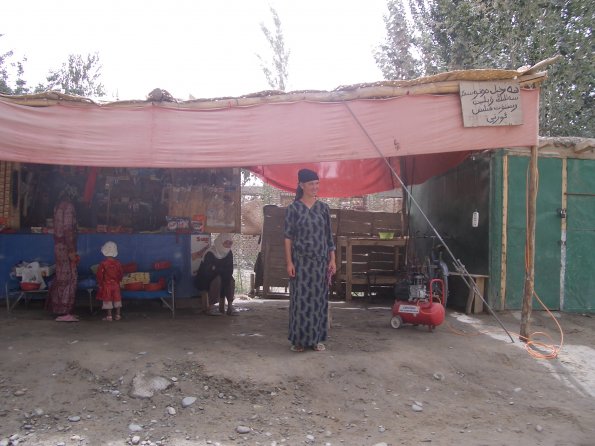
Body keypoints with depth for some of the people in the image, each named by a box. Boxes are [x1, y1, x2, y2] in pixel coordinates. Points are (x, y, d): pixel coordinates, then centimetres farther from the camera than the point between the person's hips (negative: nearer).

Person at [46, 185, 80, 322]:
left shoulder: (58, 206, 15)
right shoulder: (68, 206, -12)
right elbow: (68, 229, -19)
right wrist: (72, 251, -19)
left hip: (58, 246, 9)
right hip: (66, 247, -9)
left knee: (61, 278, 14)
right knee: (68, 278, -7)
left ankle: (58, 309, 21)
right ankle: (64, 313, -6)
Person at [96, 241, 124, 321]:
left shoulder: (103, 263, -12)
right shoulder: (117, 263, -2)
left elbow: (100, 275, -10)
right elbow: (121, 273, 5)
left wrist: (99, 284, 2)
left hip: (106, 285, -3)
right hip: (116, 284, 3)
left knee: (107, 300, 3)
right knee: (117, 299, 11)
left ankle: (109, 316, 4)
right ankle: (118, 315, 15)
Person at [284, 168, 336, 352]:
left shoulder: (323, 208, 6)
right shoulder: (293, 208, -2)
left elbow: (329, 236, 8)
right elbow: (288, 237, -4)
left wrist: (332, 260, 3)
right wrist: (289, 262, -10)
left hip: (320, 261, 3)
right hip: (300, 261, -3)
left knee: (319, 299, 6)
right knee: (300, 299, -1)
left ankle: (316, 338, 16)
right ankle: (299, 339, 9)